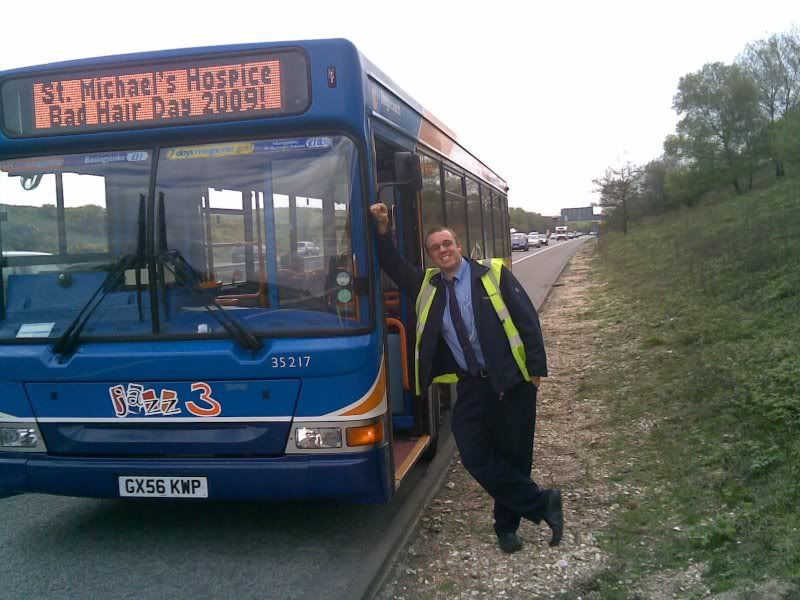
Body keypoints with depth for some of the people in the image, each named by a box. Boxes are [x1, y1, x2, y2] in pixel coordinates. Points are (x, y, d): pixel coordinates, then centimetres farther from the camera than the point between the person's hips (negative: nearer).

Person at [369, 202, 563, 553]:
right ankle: (542, 504, 9)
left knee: (514, 456, 4)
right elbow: (396, 269, 13)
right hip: (471, 385, 3)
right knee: (475, 457, -6)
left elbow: (528, 320, -3)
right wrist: (382, 230, -2)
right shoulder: (428, 286, 9)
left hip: (512, 381, -3)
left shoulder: (493, 274, -2)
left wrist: (537, 368, -8)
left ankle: (507, 526, 24)